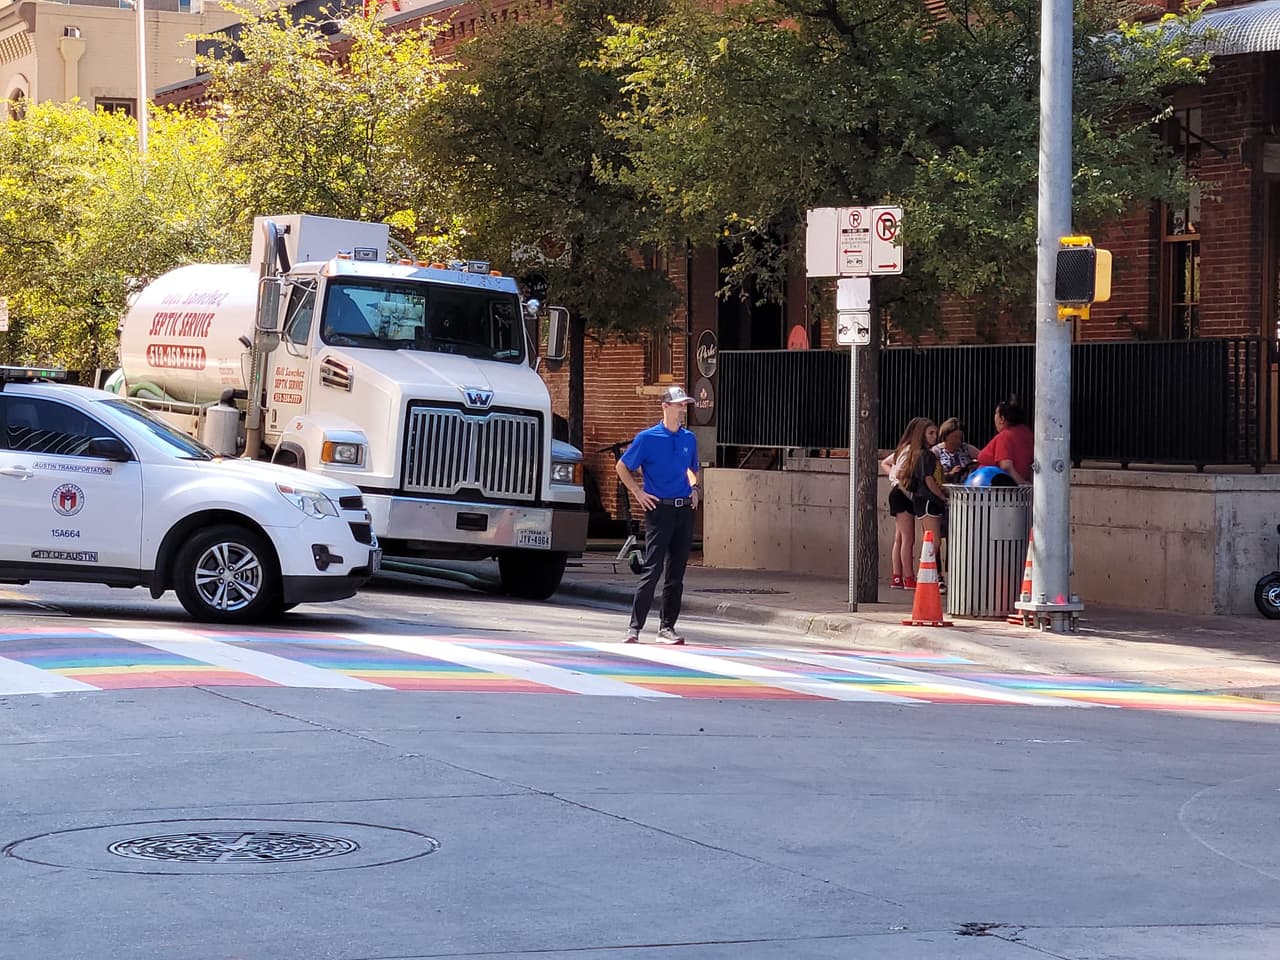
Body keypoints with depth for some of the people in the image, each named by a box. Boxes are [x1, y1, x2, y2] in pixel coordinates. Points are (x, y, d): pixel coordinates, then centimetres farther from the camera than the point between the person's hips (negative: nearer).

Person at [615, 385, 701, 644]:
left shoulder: (689, 438, 11)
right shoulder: (647, 438, -5)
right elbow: (622, 467, 4)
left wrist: (693, 488, 10)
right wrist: (638, 493, -4)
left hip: (685, 509, 5)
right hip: (659, 509, -5)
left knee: (676, 573, 7)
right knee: (652, 570, -11)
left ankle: (667, 627, 14)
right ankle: (635, 627, -9)